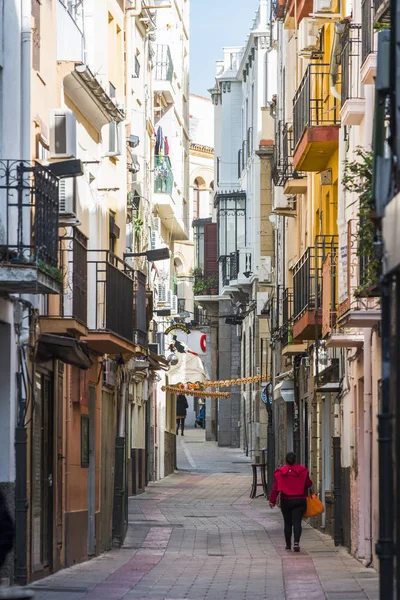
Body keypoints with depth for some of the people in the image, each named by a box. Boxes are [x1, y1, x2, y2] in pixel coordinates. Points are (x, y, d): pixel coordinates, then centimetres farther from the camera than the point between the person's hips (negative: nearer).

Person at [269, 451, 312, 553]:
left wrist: (272, 500, 1)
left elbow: (275, 488, -4)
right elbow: (309, 484, 2)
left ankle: (288, 545, 15)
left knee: (288, 523, 11)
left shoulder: (279, 472, -3)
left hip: (286, 501, 0)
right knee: (297, 522, -3)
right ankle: (296, 542, -23)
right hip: (300, 500, 0)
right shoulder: (302, 470, -3)